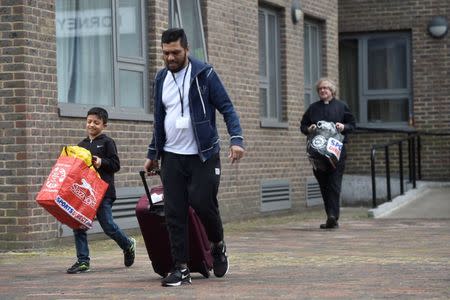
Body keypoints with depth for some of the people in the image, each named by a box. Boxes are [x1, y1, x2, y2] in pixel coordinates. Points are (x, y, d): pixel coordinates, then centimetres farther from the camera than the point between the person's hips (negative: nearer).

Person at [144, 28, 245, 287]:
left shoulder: (204, 74, -5)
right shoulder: (162, 78, 11)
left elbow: (227, 108, -7)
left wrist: (237, 139, -22)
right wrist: (153, 154, 21)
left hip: (203, 155, -4)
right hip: (172, 156, 4)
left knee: (203, 202, -10)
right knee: (174, 213, -2)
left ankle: (218, 245, 20)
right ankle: (181, 268, 3)